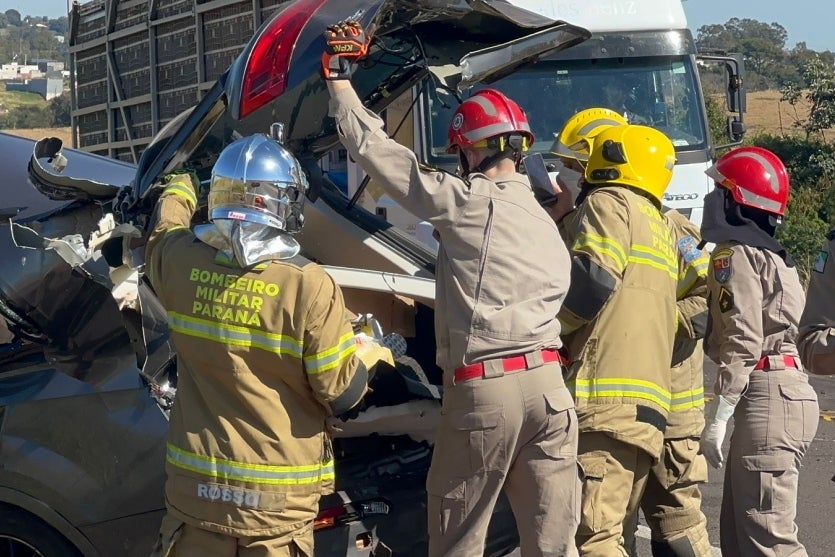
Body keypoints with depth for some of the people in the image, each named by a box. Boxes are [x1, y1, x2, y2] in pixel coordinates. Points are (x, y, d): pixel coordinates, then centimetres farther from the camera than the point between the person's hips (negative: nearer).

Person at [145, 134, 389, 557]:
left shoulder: (180, 261, -8)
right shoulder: (309, 286, -19)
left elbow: (162, 229, 18)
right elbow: (342, 393, -12)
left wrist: (179, 187, 39)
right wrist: (373, 350, 8)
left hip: (195, 488, 3)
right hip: (278, 500, -2)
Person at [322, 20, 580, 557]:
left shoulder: (468, 202, -6)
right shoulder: (546, 219, 17)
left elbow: (373, 147, -3)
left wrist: (339, 77, 9)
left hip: (483, 390, -6)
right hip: (547, 382, 6)